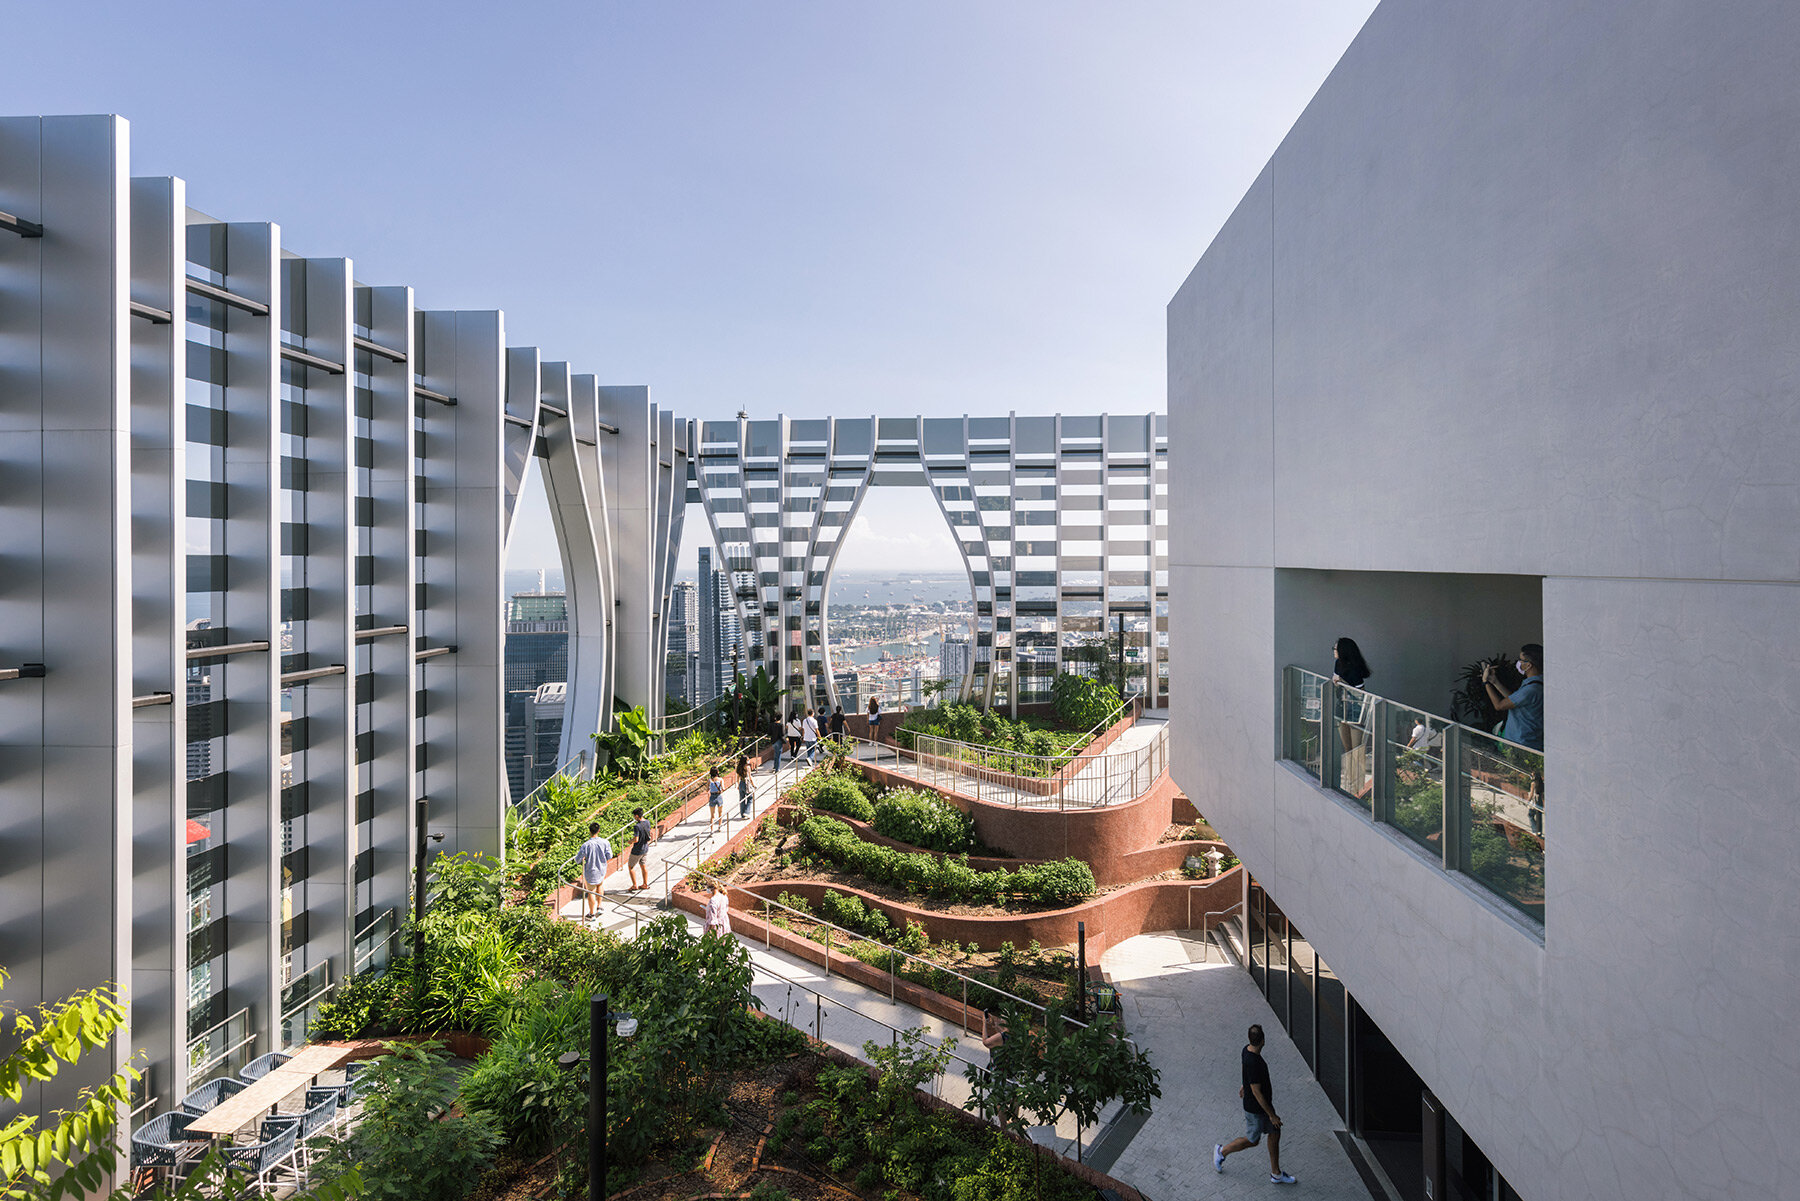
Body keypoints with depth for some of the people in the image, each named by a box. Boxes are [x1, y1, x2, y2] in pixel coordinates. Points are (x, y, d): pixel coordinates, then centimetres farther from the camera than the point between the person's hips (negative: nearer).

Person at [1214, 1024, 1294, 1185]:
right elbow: (1257, 1093, -29)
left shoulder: (1247, 1050, -9)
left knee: (1275, 1134, 18)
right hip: (1255, 1109, -8)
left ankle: (1276, 1174, 33)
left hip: (1265, 1103, 8)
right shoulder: (1253, 1063, -37)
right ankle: (1222, 1151, 31)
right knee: (1252, 1140, 11)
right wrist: (1272, 1115, -19)